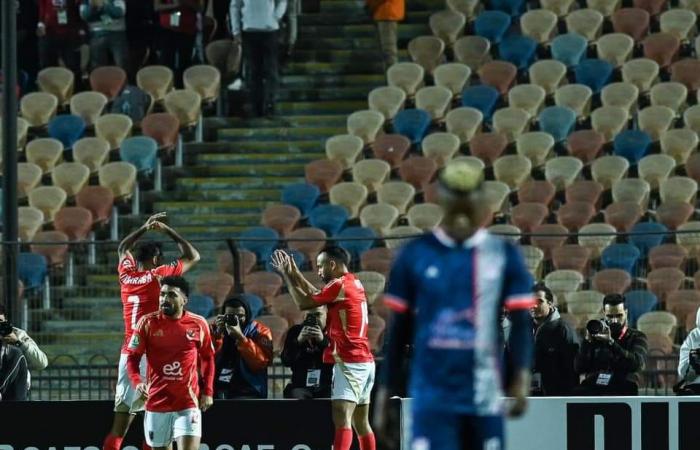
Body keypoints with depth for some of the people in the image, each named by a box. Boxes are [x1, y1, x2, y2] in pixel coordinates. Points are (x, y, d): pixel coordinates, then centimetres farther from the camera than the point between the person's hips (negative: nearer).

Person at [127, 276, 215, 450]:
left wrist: (207, 392, 6)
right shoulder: (148, 323, -1)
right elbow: (132, 357, 1)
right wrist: (137, 381, -18)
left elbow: (208, 358, 13)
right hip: (157, 401, 1)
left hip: (188, 403, -1)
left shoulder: (198, 324, 1)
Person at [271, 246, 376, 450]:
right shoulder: (353, 284, 16)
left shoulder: (340, 285, -12)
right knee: (361, 422, 12)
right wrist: (295, 273, 26)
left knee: (341, 418, -20)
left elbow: (304, 302, -7)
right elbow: (316, 295, 27)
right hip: (364, 362, 10)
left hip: (349, 362, -10)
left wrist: (286, 274, 4)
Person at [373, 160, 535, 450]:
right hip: (431, 398, -1)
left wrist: (521, 379, -17)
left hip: (484, 401, 1)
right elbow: (398, 331, 7)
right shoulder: (415, 255, 2)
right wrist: (385, 397, 6)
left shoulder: (504, 256, 2)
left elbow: (521, 323, -1)